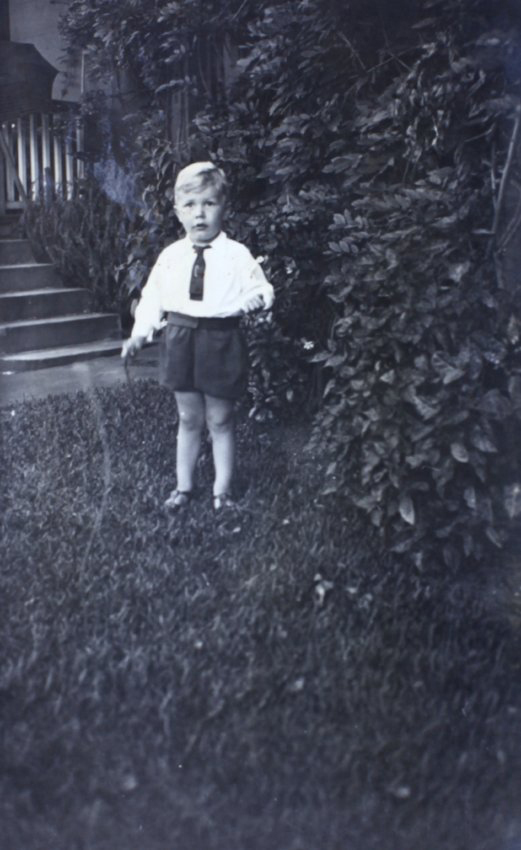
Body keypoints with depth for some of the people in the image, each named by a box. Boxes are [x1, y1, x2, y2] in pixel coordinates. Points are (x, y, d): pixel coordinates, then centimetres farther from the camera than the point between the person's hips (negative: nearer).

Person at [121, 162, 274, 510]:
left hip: (221, 341, -3)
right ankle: (184, 486, 29)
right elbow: (153, 298, 8)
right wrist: (140, 333, 0)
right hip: (180, 339, 3)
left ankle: (223, 489, 23)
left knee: (220, 420, 9)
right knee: (189, 419, 14)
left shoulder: (238, 255, -6)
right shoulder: (170, 256, 2)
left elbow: (261, 288, -6)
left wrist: (256, 299, -28)